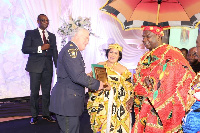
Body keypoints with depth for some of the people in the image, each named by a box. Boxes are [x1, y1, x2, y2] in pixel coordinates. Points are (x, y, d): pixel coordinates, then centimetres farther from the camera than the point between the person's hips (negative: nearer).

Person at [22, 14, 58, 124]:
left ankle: (46, 114, 20)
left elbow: (55, 53, 14)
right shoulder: (30, 33, 4)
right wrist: (40, 48, -14)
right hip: (35, 66, -3)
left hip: (48, 67, 3)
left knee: (47, 91, 7)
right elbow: (24, 49, -6)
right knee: (34, 92, 1)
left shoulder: (52, 36, 15)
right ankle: (34, 115, 14)